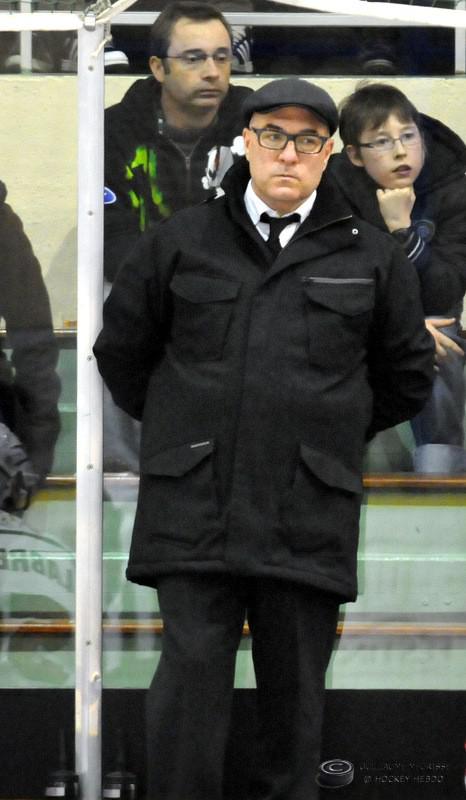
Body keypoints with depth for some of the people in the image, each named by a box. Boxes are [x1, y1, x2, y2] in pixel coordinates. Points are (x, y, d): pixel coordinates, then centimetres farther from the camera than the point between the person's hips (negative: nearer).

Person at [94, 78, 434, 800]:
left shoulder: (371, 258, 8)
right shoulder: (181, 241, 7)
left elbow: (408, 377, 19)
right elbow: (121, 349, 18)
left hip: (311, 516, 1)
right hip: (194, 505, -1)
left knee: (296, 690, 6)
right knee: (191, 676, -6)